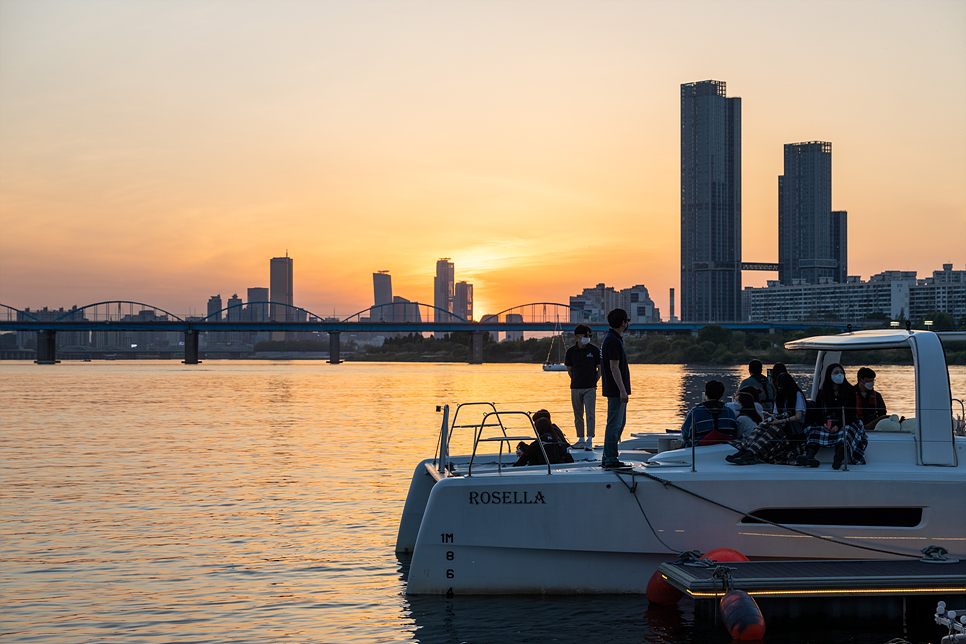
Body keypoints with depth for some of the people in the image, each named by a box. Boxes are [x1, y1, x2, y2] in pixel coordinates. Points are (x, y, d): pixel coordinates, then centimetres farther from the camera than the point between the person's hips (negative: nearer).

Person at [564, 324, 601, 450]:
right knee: (578, 414, 7)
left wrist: (594, 381, 1)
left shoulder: (594, 350, 0)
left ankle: (589, 441, -7)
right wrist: (575, 381, 7)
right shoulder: (571, 351, 3)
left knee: (590, 414, -8)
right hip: (575, 388, 2)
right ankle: (581, 439, 16)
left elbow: (600, 368, 6)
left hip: (590, 388, -2)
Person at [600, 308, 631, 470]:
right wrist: (622, 390, -22)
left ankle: (608, 458, 20)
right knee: (614, 424, -7)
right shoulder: (614, 341, -18)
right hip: (616, 390, -11)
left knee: (619, 422, 16)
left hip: (615, 390, 11)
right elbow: (614, 367, -22)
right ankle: (611, 460, -5)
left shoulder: (609, 339, 15)